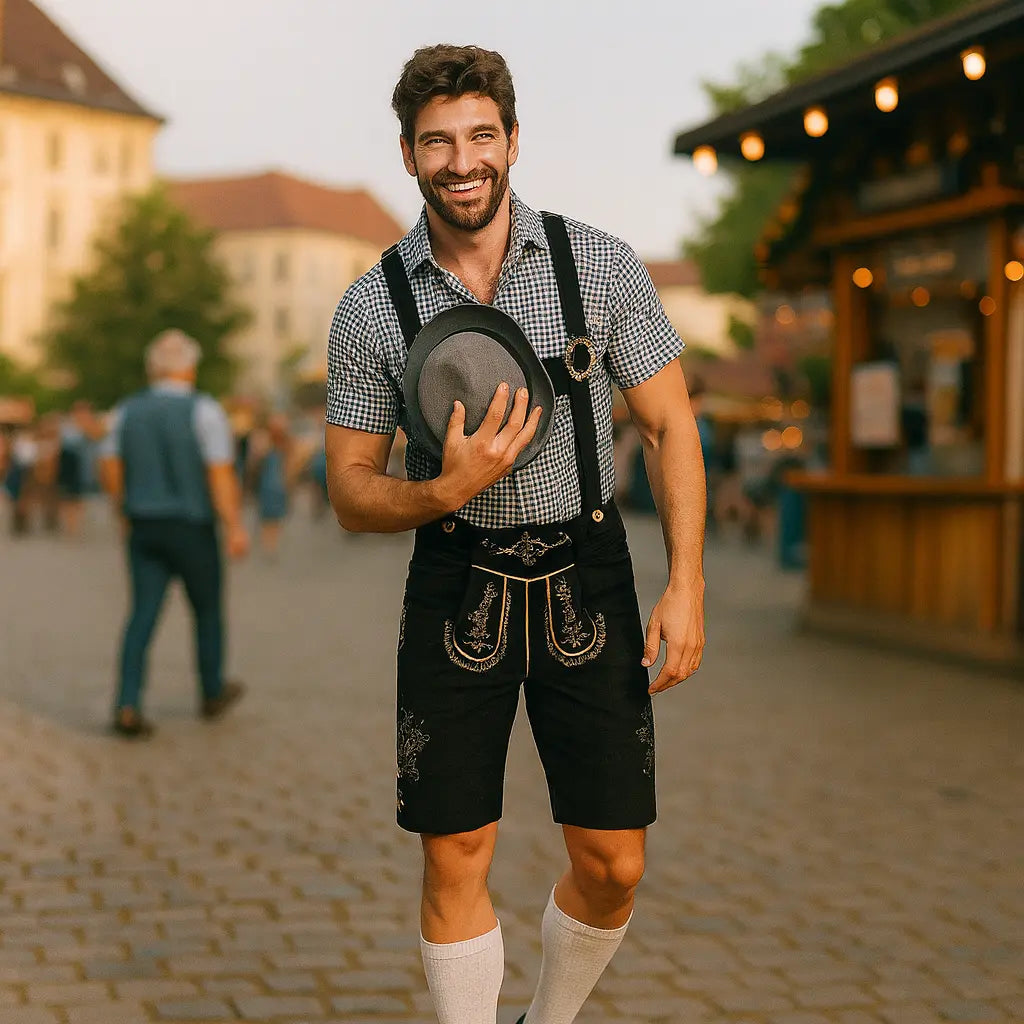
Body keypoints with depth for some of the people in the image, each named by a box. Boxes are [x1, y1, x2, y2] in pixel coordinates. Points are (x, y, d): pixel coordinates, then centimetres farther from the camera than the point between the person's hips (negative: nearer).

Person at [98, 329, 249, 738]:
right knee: (207, 611, 15)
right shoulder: (204, 410, -11)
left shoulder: (127, 410, 3)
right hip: (193, 530, -3)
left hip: (144, 531, 4)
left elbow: (110, 467, 9)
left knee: (142, 615, 2)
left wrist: (125, 509, 24)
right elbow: (222, 474, -18)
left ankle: (127, 705, -12)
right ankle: (213, 694, 30)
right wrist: (235, 528, -18)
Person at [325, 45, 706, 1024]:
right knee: (454, 861, 2)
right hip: (456, 595, 0)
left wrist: (686, 584, -9)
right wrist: (447, 491, -19)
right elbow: (351, 494, 2)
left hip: (586, 585, 1)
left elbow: (669, 428, 1)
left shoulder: (601, 266, -2)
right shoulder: (371, 308, -2)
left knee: (612, 866, 3)